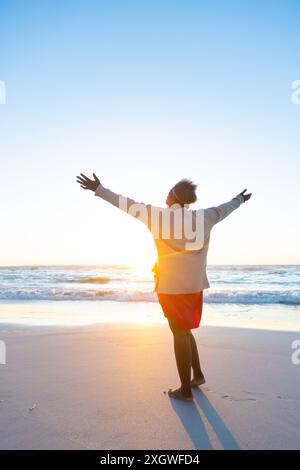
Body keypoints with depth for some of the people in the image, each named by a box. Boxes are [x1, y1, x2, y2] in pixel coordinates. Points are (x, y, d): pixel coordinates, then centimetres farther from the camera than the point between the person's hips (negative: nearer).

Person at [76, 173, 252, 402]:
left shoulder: (158, 215, -8)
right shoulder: (204, 216, 3)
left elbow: (127, 204, -4)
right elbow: (224, 209, 21)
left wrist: (99, 189, 4)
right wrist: (239, 200, 42)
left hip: (171, 287, -4)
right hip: (195, 285, 5)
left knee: (180, 333, 2)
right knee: (184, 330, 22)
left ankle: (185, 391, 10)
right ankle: (198, 374, 27)